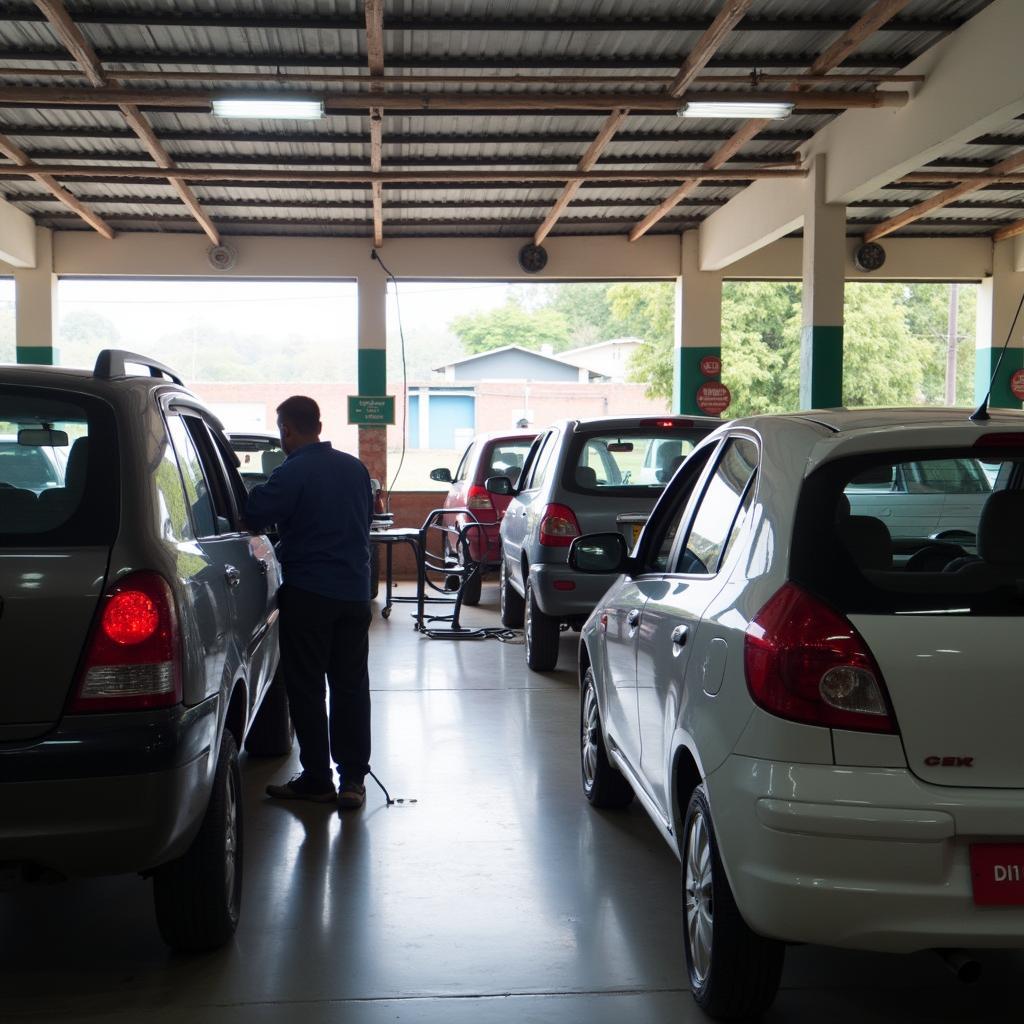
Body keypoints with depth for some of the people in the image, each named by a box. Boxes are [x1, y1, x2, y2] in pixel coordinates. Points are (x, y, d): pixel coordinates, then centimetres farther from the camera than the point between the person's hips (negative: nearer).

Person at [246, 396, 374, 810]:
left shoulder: (291, 473, -12)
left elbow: (255, 516, -17)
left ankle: (317, 779, 7)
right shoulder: (355, 468, 9)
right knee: (351, 686, 9)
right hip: (355, 591, 6)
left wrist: (257, 493, 4)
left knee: (307, 688, 3)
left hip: (308, 593, -6)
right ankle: (353, 778, 11)